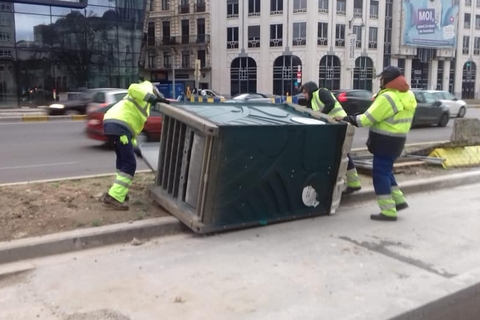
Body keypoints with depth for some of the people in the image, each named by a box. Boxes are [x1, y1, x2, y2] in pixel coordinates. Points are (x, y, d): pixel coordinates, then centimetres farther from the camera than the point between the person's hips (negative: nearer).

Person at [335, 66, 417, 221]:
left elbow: (368, 118, -19)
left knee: (380, 174, -2)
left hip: (385, 141, -9)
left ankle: (388, 212, 0)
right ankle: (399, 200, 25)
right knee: (386, 171, 23)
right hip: (397, 139, 9)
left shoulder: (388, 97, -20)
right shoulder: (408, 95, 10)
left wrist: (346, 119, -10)